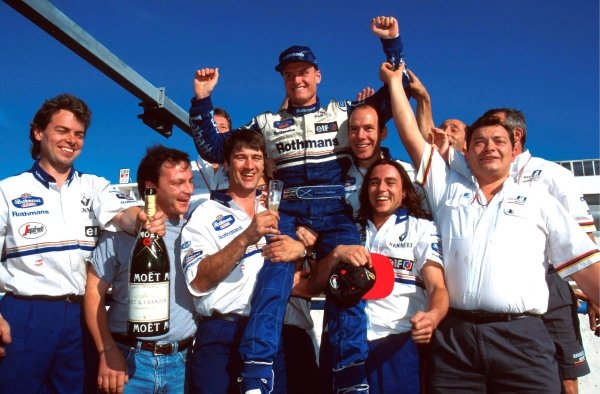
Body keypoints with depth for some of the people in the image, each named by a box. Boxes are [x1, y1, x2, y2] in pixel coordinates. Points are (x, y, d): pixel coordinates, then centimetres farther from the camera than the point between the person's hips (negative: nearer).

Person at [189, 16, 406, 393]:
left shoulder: (343, 112, 18)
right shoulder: (266, 123, 19)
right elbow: (214, 149, 17)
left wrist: (393, 44, 6)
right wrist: (202, 100, 8)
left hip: (336, 211, 0)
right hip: (288, 211, 0)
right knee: (273, 280, -20)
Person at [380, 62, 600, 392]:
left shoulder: (538, 201, 15)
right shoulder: (448, 190, 17)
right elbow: (411, 135, 16)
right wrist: (394, 82, 21)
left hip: (522, 337, 0)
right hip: (453, 336, 1)